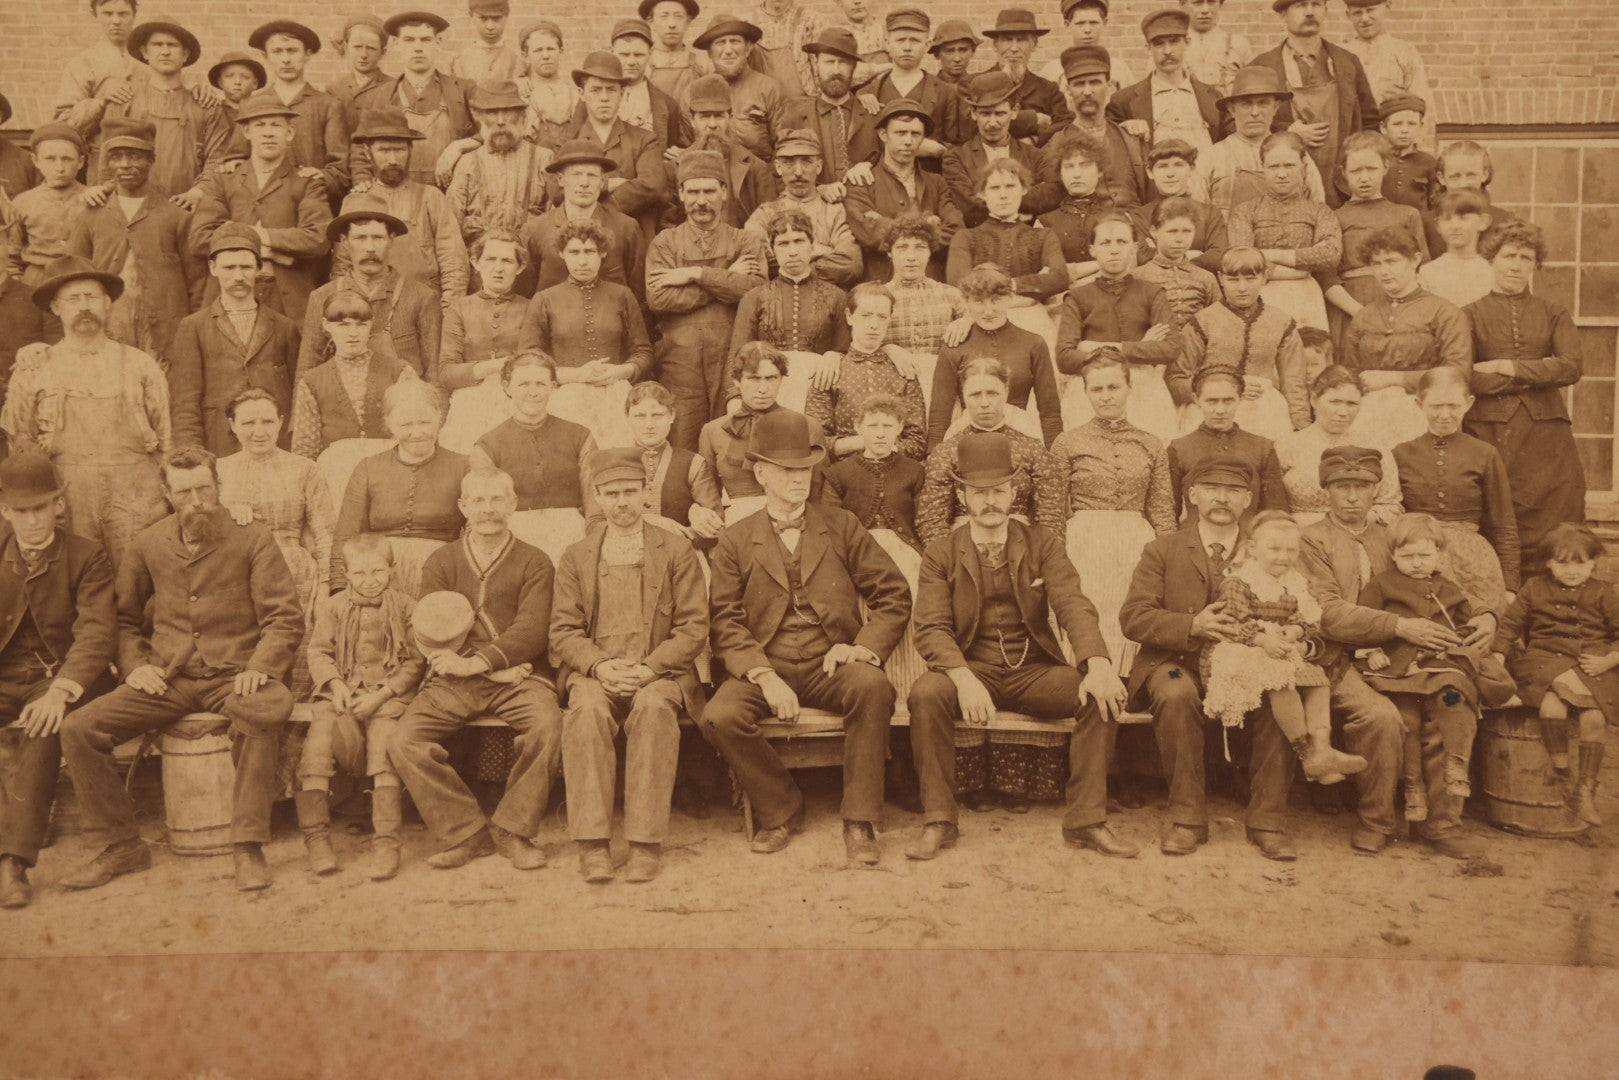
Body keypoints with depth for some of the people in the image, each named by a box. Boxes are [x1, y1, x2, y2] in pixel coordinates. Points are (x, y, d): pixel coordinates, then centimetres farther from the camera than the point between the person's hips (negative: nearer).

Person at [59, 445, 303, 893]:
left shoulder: (253, 541, 1)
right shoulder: (148, 545, 11)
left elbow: (285, 619, -2)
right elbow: (125, 618, 21)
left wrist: (259, 667, -19)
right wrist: (134, 666, 2)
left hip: (233, 676, -4)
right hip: (167, 680, 4)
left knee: (268, 709, -39)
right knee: (77, 729, -16)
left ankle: (249, 846, -27)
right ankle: (123, 844, 2)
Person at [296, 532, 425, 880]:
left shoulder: (406, 608, 5)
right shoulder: (333, 607, 13)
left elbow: (415, 661, 0)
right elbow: (318, 652, 9)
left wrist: (380, 695, -12)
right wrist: (335, 685, -11)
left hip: (389, 697, -2)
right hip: (341, 694, 2)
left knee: (384, 741, -27)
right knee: (319, 734, -23)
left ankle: (386, 841, -24)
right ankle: (316, 836, -15)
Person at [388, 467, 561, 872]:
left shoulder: (534, 562, 10)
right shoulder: (441, 562, 14)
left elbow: (532, 631, -4)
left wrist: (477, 662, -19)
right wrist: (498, 667, -12)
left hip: (519, 677, -2)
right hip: (452, 682, 2)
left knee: (548, 727, -31)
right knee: (403, 743, -21)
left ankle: (512, 830, -11)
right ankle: (466, 832, -6)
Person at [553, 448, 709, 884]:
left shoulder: (677, 552, 10)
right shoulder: (576, 556, 16)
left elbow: (693, 628, 2)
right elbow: (563, 631, 7)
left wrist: (649, 668, -14)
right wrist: (600, 666, -13)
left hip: (659, 673, -1)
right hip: (594, 672, 1)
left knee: (653, 707, -35)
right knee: (587, 708, -33)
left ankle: (646, 843, -32)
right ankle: (592, 843, -31)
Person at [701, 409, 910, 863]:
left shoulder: (841, 527, 12)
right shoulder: (735, 542, 10)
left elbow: (894, 594, 8)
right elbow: (725, 622, 0)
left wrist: (865, 646, -11)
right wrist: (764, 676, -16)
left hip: (831, 663, 0)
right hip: (763, 667, 0)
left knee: (874, 688, -34)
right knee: (719, 717, -29)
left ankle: (859, 822, -18)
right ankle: (781, 809, -3)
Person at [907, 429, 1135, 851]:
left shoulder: (1043, 546, 8)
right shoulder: (940, 554, 4)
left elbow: (1074, 606, -8)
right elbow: (932, 629, -7)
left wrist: (1098, 665, -30)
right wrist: (964, 679, -29)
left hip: (1035, 671, 1)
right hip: (970, 670, -1)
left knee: (1101, 696, -25)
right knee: (926, 694, -32)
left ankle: (1086, 820, -14)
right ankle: (938, 821, -19)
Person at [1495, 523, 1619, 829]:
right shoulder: (1534, 589, 10)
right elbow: (1510, 623, 11)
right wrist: (1499, 655, -2)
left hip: (1591, 665, 1)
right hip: (1545, 661, -1)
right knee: (1552, 703, -33)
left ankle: (1585, 790, -14)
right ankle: (1562, 770, -15)